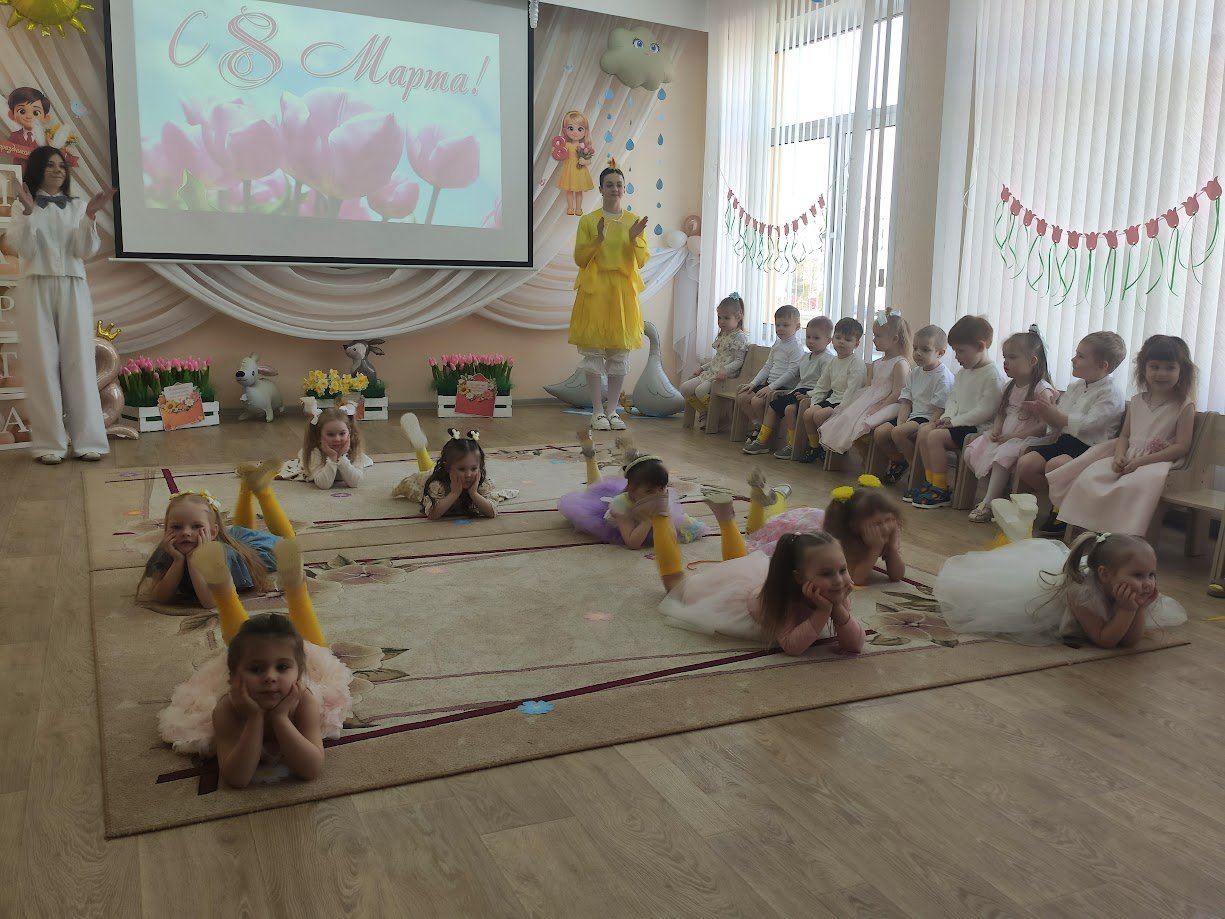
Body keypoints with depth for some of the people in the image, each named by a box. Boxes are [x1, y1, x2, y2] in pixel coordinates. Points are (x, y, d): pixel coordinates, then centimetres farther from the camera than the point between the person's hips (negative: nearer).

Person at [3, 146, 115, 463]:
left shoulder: (77, 205, 10)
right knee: (42, 362, -2)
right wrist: (28, 213, -17)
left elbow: (85, 251, -1)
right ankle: (49, 443, 0)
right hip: (36, 289, -1)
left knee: (79, 361, -2)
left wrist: (90, 215, -15)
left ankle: (87, 440, -1)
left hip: (73, 289, 1)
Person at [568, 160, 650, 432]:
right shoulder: (588, 221, 1)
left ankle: (613, 410, 13)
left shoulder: (634, 221, 7)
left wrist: (634, 239, -12)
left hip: (623, 292, 2)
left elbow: (641, 262, 5)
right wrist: (598, 239, -15)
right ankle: (597, 412, 6)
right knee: (594, 350, -2)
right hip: (594, 291, -2)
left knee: (620, 352, 4)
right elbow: (580, 259, -1)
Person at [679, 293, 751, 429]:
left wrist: (725, 370, -28)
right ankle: (704, 413, 9)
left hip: (726, 375, -9)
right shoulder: (722, 335, 19)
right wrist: (703, 367, 19)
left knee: (701, 390, -31)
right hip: (711, 371, 9)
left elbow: (739, 361, -14)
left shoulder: (740, 337, -8)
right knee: (685, 388, -1)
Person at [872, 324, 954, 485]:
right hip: (912, 415, 8)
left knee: (899, 433, -29)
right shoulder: (915, 372, 12)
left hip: (929, 419, -8)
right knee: (879, 433, -8)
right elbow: (906, 402, 8)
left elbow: (939, 410, -16)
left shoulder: (944, 377, -12)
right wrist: (900, 424, -9)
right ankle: (899, 460, 16)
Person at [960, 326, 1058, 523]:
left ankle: (988, 504, -25)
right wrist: (995, 431, 0)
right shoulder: (1010, 387, 14)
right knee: (971, 452, -8)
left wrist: (1014, 436, -20)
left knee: (1003, 456, -33)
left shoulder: (1042, 390, -12)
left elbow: (1044, 425, -19)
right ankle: (996, 493, -2)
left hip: (1026, 439, -9)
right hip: (1004, 437, 9)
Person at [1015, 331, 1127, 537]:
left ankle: (1061, 514, -9)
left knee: (1054, 465, -33)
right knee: (1025, 464, -10)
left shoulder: (1111, 394, -8)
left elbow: (1087, 423, -21)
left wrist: (1057, 417, -28)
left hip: (1090, 447, -8)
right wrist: (1043, 411, -2)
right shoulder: (1075, 387, 17)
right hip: (1065, 440, 8)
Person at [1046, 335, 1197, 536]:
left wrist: (1141, 461, -15)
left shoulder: (1184, 406, 0)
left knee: (1131, 486, -36)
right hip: (1128, 459, 5)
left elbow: (1182, 446, -7)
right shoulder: (1137, 401, 16)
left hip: (1156, 462, -5)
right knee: (1088, 478, -19)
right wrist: (1119, 456, -6)